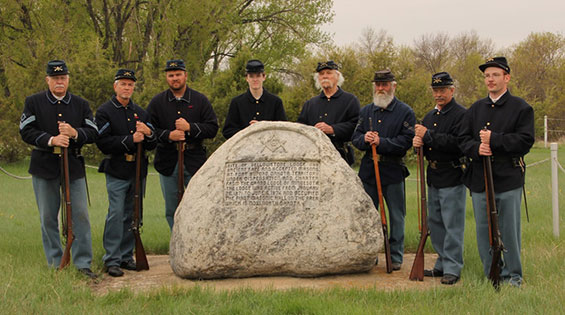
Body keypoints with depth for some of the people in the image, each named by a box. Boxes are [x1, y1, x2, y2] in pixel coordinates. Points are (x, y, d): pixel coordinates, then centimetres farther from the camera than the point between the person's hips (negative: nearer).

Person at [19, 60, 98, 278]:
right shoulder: (34, 102, 4)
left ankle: (83, 263, 3)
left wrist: (74, 133, -16)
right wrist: (51, 140, -19)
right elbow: (26, 132, -5)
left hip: (74, 165, 1)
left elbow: (93, 133, 4)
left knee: (80, 214, -4)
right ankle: (55, 264, 16)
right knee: (48, 217, 5)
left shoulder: (81, 104, 10)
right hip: (44, 166, -1)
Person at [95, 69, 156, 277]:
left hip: (138, 172, 5)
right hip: (117, 172, -5)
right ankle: (112, 260, -5)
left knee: (132, 215, 8)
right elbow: (103, 143, -11)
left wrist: (148, 133, -8)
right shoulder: (105, 112, -1)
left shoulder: (140, 112, 15)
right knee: (116, 214, -10)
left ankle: (126, 256, 16)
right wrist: (131, 139, -17)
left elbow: (152, 145, 14)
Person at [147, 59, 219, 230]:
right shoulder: (157, 102, 6)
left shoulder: (200, 100, 4)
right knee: (171, 211, 7)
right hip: (168, 163, 1)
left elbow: (212, 128, -2)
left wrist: (190, 127, -16)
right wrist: (168, 135, -16)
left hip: (194, 161, -1)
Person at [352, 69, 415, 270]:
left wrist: (381, 142, -19)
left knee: (396, 216, 3)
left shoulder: (405, 112, -1)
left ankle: (396, 257, 13)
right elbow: (355, 138, 11)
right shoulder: (366, 111, 13)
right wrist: (365, 139, -12)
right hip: (368, 170, 4)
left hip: (393, 171, -4)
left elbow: (406, 141, -11)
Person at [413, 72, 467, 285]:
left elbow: (457, 143, -22)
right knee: (434, 223, 13)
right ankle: (442, 264, 23)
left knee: (452, 225, -5)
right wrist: (418, 143, -1)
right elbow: (426, 144, 23)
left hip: (452, 178, -8)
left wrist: (428, 135, -21)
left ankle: (452, 269, 0)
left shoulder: (461, 114, -9)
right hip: (433, 177, 8)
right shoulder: (430, 116, 17)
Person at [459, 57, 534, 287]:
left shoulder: (521, 108, 1)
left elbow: (525, 141, -9)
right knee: (483, 230, 6)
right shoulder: (475, 109, 15)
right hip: (480, 179, 4)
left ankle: (513, 276, 13)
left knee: (509, 230, 0)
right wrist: (477, 148, -13)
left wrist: (493, 139, -14)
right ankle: (490, 275, 17)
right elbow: (463, 139, 9)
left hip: (509, 180, -4)